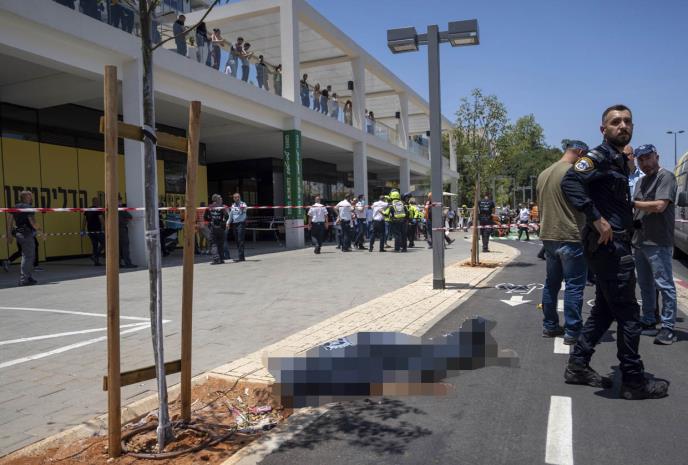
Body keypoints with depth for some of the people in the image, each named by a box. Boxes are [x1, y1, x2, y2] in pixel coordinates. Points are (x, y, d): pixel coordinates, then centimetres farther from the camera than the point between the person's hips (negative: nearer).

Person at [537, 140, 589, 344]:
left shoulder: (543, 174, 12)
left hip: (548, 236, 8)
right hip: (570, 237, -8)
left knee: (551, 283, 15)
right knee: (574, 286, -1)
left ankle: (549, 326, 22)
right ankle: (572, 332, 2)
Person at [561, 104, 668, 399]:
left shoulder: (618, 160, 18)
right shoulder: (600, 156, -11)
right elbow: (570, 182, -29)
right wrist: (596, 219, -29)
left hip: (614, 245, 10)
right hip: (609, 245, -10)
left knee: (604, 310, 15)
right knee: (628, 314, -2)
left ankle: (578, 366, 22)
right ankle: (634, 381, 10)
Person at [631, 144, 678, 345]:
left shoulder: (666, 177, -6)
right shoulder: (640, 182, 20)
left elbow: (659, 206, -18)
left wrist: (631, 203, -10)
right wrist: (630, 217, 1)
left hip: (658, 242, -9)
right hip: (640, 241, 9)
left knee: (664, 285, -5)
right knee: (645, 285, 14)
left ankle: (668, 327, -1)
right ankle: (648, 322, 24)